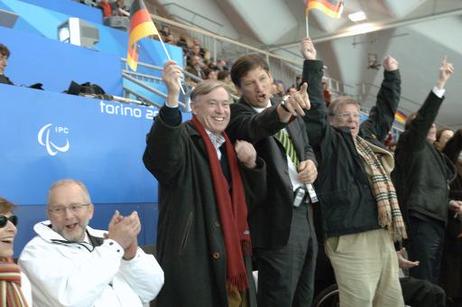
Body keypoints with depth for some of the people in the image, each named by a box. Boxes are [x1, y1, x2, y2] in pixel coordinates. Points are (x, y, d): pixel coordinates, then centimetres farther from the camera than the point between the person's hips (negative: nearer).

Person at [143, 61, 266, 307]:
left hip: (232, 256, 7)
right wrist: (172, 97, -40)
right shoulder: (183, 138, -7)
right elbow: (158, 159, -32)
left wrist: (251, 164, -1)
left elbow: (255, 199, 18)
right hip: (192, 257, -7)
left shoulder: (231, 148, 16)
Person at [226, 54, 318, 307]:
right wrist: (282, 110, -52)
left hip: (304, 213, 8)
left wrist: (310, 163, 0)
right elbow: (255, 127, -32)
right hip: (278, 220, -7)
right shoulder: (237, 114, -9)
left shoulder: (288, 108, 13)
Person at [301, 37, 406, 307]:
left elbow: (385, 108, 31)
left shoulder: (369, 137, 20)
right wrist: (312, 63, -9)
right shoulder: (329, 141, 0)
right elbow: (314, 108, -9)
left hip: (384, 236, 8)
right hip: (352, 239, -7)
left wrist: (392, 73, 33)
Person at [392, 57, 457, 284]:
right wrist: (440, 84, -22)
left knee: (433, 281, 9)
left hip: (436, 220, 9)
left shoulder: (433, 153, 23)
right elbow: (423, 118, -17)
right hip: (420, 220, -9)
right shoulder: (409, 143, -1)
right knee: (422, 282, -11)